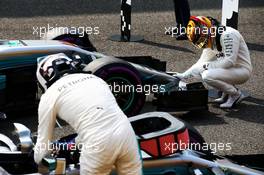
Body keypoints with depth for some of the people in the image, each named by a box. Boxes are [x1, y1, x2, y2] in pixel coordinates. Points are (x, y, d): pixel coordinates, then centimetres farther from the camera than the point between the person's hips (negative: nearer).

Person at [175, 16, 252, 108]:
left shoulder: (227, 35, -23)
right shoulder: (210, 41, 5)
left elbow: (230, 61, -27)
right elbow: (201, 63, 12)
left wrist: (208, 66, -17)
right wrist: (184, 75, 7)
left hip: (242, 70, -9)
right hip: (231, 68, 9)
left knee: (208, 76, -24)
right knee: (199, 70, 4)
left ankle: (235, 94, -5)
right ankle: (226, 94, 8)